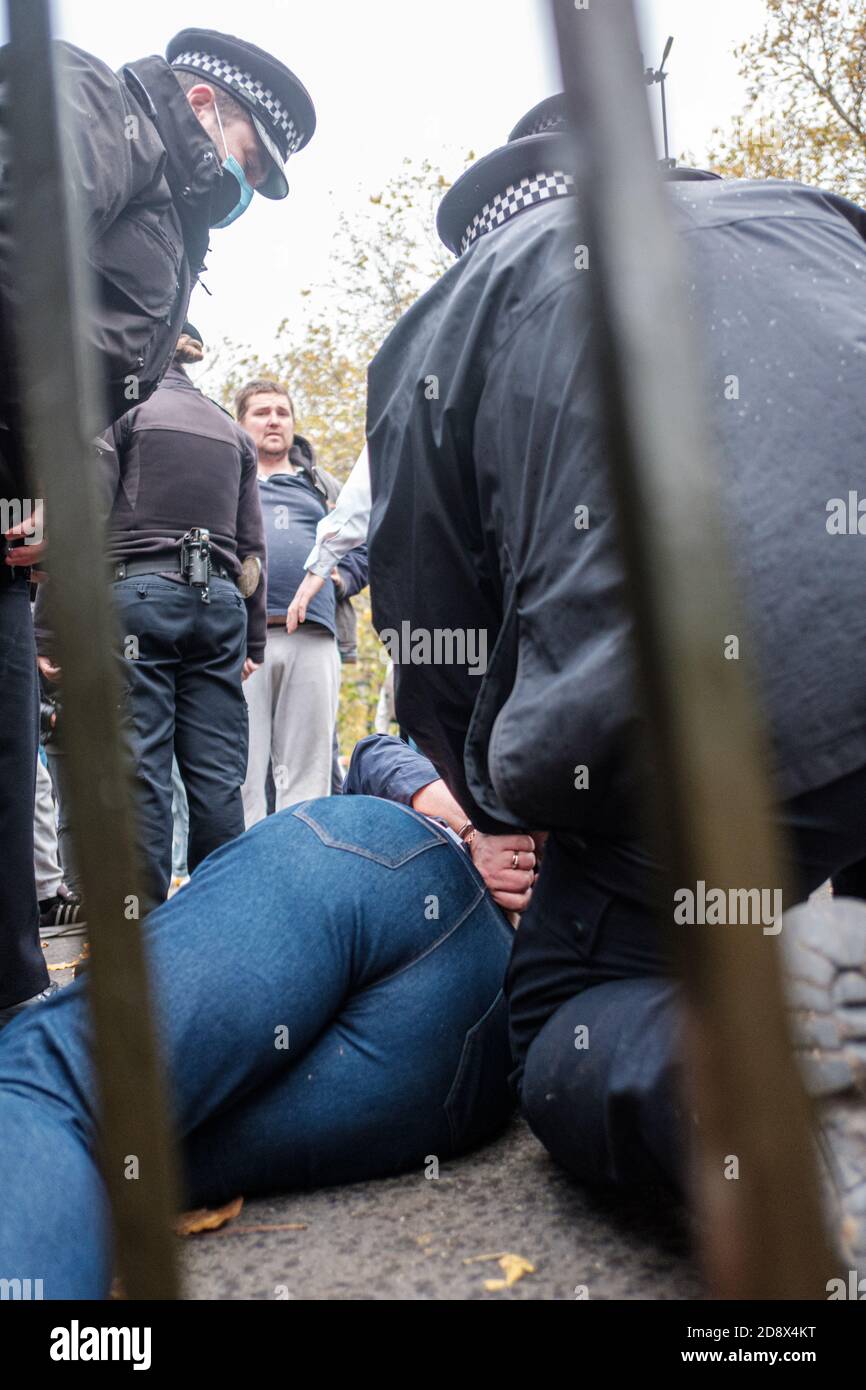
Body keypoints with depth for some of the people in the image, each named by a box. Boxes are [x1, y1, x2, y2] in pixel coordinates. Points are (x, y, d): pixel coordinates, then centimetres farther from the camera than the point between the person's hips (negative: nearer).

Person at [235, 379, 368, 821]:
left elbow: (362, 547, 27)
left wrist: (341, 579, 8)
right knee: (242, 770, -5)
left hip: (312, 638, 2)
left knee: (308, 768, 0)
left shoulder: (321, 484, 27)